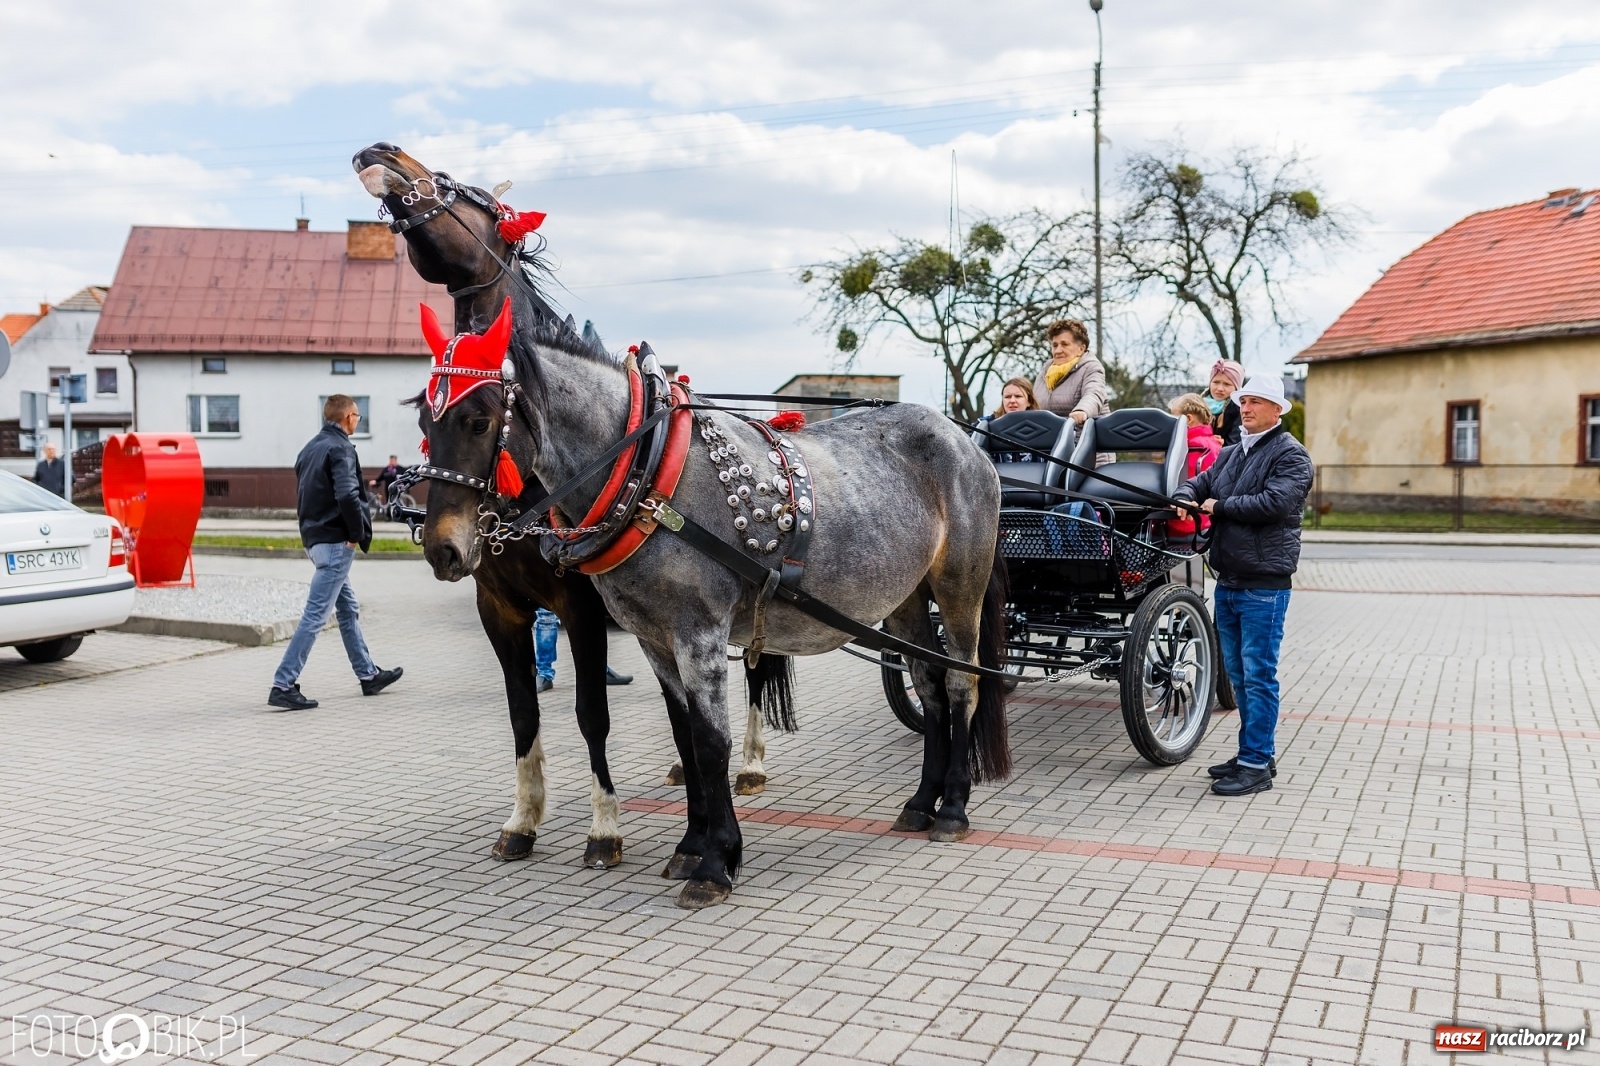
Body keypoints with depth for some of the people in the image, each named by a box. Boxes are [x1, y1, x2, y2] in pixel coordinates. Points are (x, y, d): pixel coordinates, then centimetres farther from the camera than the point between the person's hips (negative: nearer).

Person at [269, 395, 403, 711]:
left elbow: (305, 494, 18)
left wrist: (312, 529, 14)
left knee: (348, 609, 18)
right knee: (315, 616, -8)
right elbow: (347, 495, -25)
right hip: (336, 542, -10)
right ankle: (283, 685, -8)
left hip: (314, 538, 10)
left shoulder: (310, 448, 16)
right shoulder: (340, 448, -12)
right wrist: (358, 534, -14)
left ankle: (369, 675, 28)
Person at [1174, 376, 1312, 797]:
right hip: (1228, 582, 8)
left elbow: (1274, 503, -20)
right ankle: (1251, 752, 25)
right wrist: (1185, 497, -3)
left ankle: (1257, 764, 0)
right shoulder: (1231, 453, 19)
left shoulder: (1290, 455, -7)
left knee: (1258, 675, -5)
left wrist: (1220, 506, -11)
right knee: (1237, 673, 14)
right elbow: (1201, 482, 20)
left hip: (1264, 585, -8)